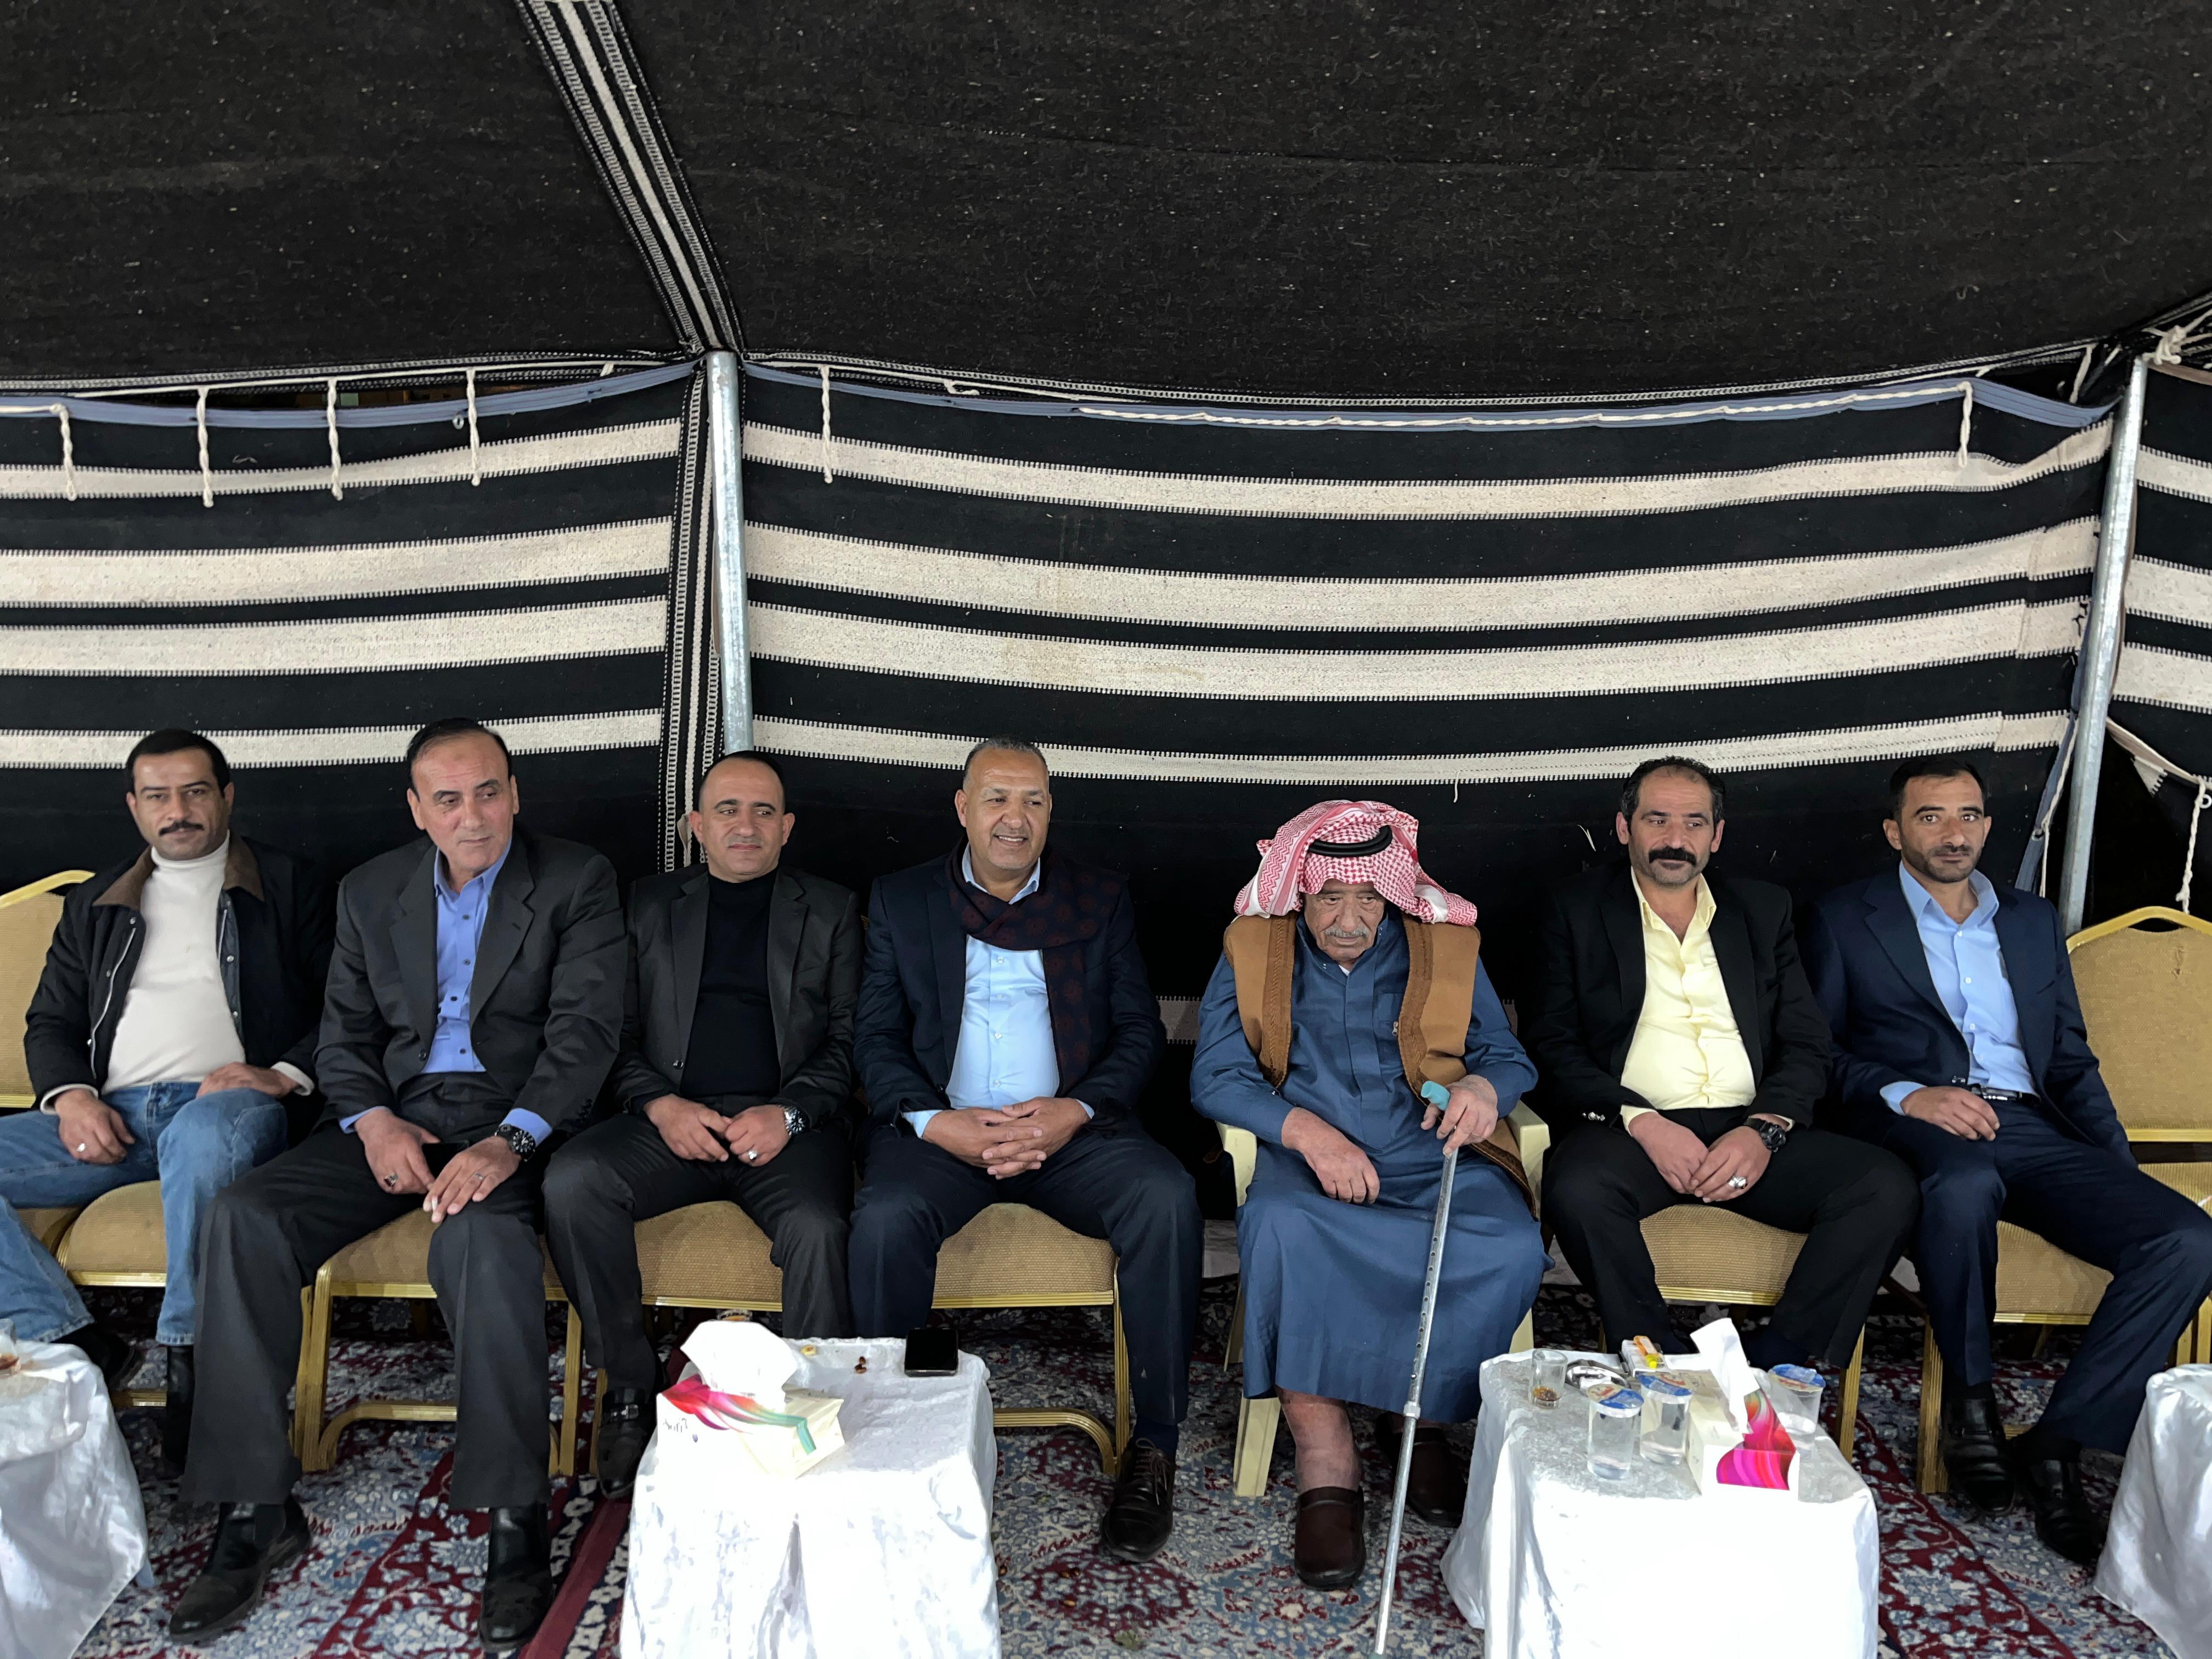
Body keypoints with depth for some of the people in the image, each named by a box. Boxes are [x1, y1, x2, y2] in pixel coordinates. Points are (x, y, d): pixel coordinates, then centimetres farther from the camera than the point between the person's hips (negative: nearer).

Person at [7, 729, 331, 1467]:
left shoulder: (290, 886, 13)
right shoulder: (96, 905, 25)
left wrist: (285, 1074, -13)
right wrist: (71, 1096, 0)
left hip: (225, 1102, -5)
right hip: (111, 1116, 5)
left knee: (203, 1135, -40)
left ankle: (191, 1358, -27)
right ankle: (79, 1347, -18)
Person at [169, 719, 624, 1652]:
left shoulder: (576, 882, 0)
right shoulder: (371, 892, 14)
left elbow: (586, 1028, -9)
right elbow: (344, 1032, 14)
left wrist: (509, 1140, -24)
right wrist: (372, 1119, -8)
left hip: (514, 1119, -4)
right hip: (394, 1117, 5)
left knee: (481, 1232, -36)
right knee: (242, 1219, -20)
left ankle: (515, 1521, -26)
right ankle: (256, 1511, -10)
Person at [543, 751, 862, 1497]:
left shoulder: (830, 909, 15)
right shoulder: (649, 904, 18)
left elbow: (850, 1039, 7)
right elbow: (615, 1031, 12)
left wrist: (789, 1113, -11)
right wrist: (659, 1104, -8)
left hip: (788, 1121, -2)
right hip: (672, 1119, 2)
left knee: (818, 1230, -32)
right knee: (571, 1179, -26)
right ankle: (631, 1386, -10)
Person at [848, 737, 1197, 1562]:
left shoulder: (1100, 897, 13)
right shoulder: (901, 900, 12)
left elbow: (1140, 1029, 8)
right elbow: (875, 1037, 6)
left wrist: (1079, 1110, -12)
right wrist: (936, 1123, -13)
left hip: (1071, 1128, 1)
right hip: (941, 1126, 0)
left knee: (1167, 1198, -29)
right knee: (884, 1220, -32)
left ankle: (1153, 1448, -16)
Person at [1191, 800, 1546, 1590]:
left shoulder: (1447, 950, 13)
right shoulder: (1251, 952, 8)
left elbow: (1508, 1056, 14)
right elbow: (1215, 1077, 0)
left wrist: (1485, 1088, -12)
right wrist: (1308, 1130, -16)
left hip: (1434, 1158, 2)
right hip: (1309, 1162, -1)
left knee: (1512, 1250, -29)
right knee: (1279, 1228, -36)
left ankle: (1417, 1418, -4)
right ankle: (1325, 1465, -24)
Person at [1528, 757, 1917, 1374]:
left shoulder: (1763, 910, 19)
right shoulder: (1577, 910, 10)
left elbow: (1807, 1044, 11)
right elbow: (1553, 1045, 1)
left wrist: (1765, 1129, -9)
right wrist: (1641, 1122, -14)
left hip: (1750, 1132, 3)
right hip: (1632, 1130, -3)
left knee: (1887, 1187, -22)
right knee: (1578, 1188, -35)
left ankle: (1775, 1363, -15)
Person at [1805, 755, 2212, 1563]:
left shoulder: (2033, 920, 24)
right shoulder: (1846, 918, 12)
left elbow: (2071, 1058, 20)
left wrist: (2120, 1165, 5)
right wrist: (1904, 1094, -14)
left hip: (2034, 1129, 4)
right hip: (1916, 1125, -4)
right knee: (1965, 1182, -40)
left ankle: (2057, 1442, -14)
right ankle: (1969, 1398, -16)